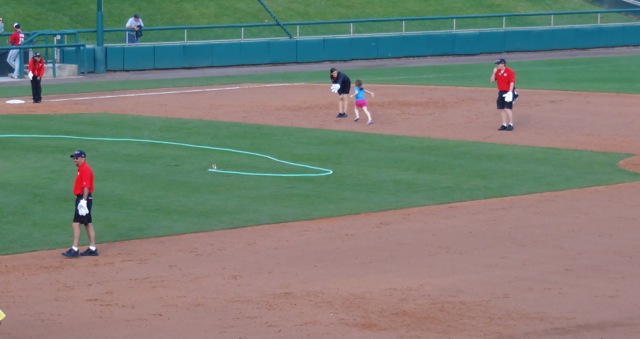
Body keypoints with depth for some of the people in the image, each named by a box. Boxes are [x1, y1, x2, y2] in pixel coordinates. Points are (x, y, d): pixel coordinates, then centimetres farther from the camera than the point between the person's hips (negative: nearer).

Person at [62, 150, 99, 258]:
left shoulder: (85, 169, -15)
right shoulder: (81, 169, 17)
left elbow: (86, 187, -22)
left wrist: (83, 201, -27)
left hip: (83, 199, -11)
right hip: (82, 199, 11)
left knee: (76, 223, -13)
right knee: (88, 224, 12)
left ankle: (75, 250, -15)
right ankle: (92, 249, 16)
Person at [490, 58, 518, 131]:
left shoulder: (510, 71, -11)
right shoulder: (497, 72, 10)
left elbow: (512, 83, -15)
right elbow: (492, 80, 9)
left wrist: (510, 92, -21)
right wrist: (494, 73, -5)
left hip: (508, 92, -7)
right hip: (501, 92, 7)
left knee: (508, 108, -11)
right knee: (502, 109, 8)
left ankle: (510, 124, -6)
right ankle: (504, 125, 14)